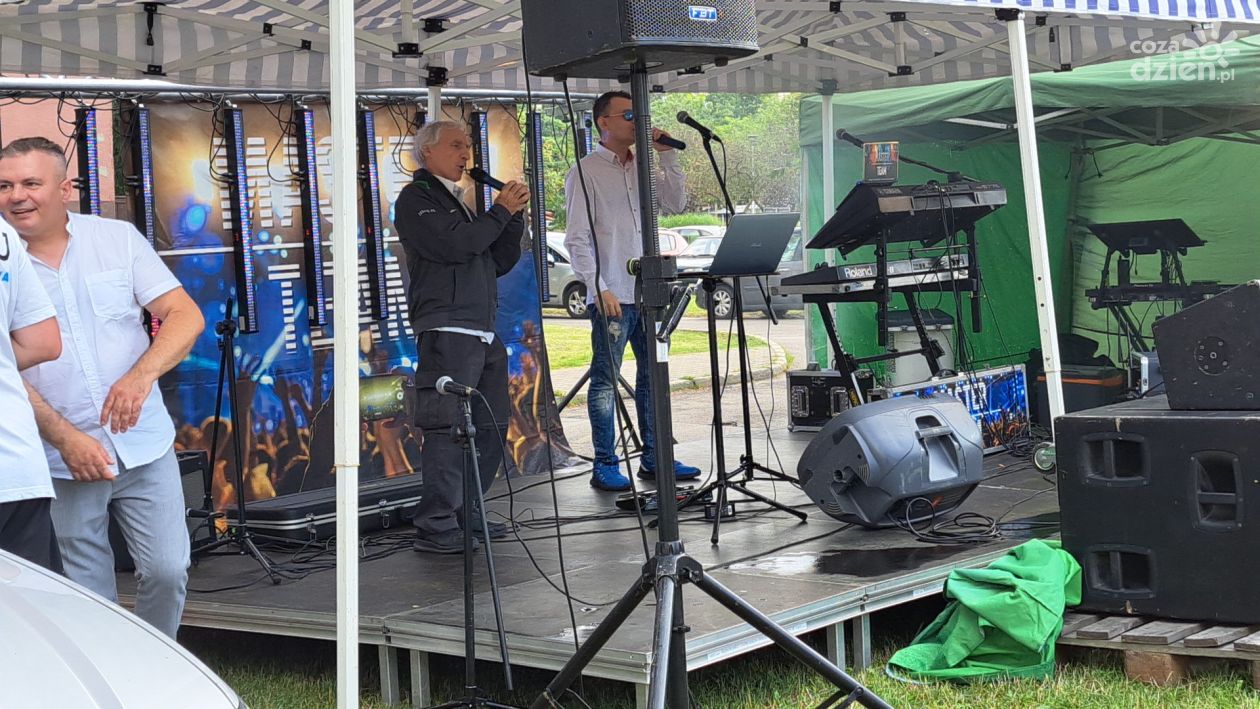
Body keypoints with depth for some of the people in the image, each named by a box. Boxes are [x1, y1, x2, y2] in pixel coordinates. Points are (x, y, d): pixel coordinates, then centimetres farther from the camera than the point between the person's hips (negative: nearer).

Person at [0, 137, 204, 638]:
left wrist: (141, 375, -20)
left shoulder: (118, 239, 2)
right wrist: (66, 438, -16)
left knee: (167, 570, -2)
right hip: (62, 463, 0)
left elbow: (185, 315, -2)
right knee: (88, 597, 5)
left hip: (144, 446, 1)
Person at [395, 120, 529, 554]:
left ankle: (467, 516, 17)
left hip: (483, 332, 9)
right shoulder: (416, 199, -1)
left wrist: (513, 216, 7)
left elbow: (500, 262, 21)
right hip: (447, 331, -9)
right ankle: (435, 527, -11)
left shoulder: (460, 202, 24)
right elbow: (453, 245, -17)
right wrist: (501, 212, -8)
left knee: (491, 427, 9)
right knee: (450, 429, -13)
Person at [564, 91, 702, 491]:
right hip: (611, 295, -7)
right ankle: (604, 467, 3)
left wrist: (667, 156, 3)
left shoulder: (642, 168, 14)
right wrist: (598, 288, -17)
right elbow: (578, 239, -9)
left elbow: (676, 204, 10)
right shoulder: (587, 172, -5)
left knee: (653, 375, 10)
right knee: (606, 380, -1)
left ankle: (654, 459, 19)